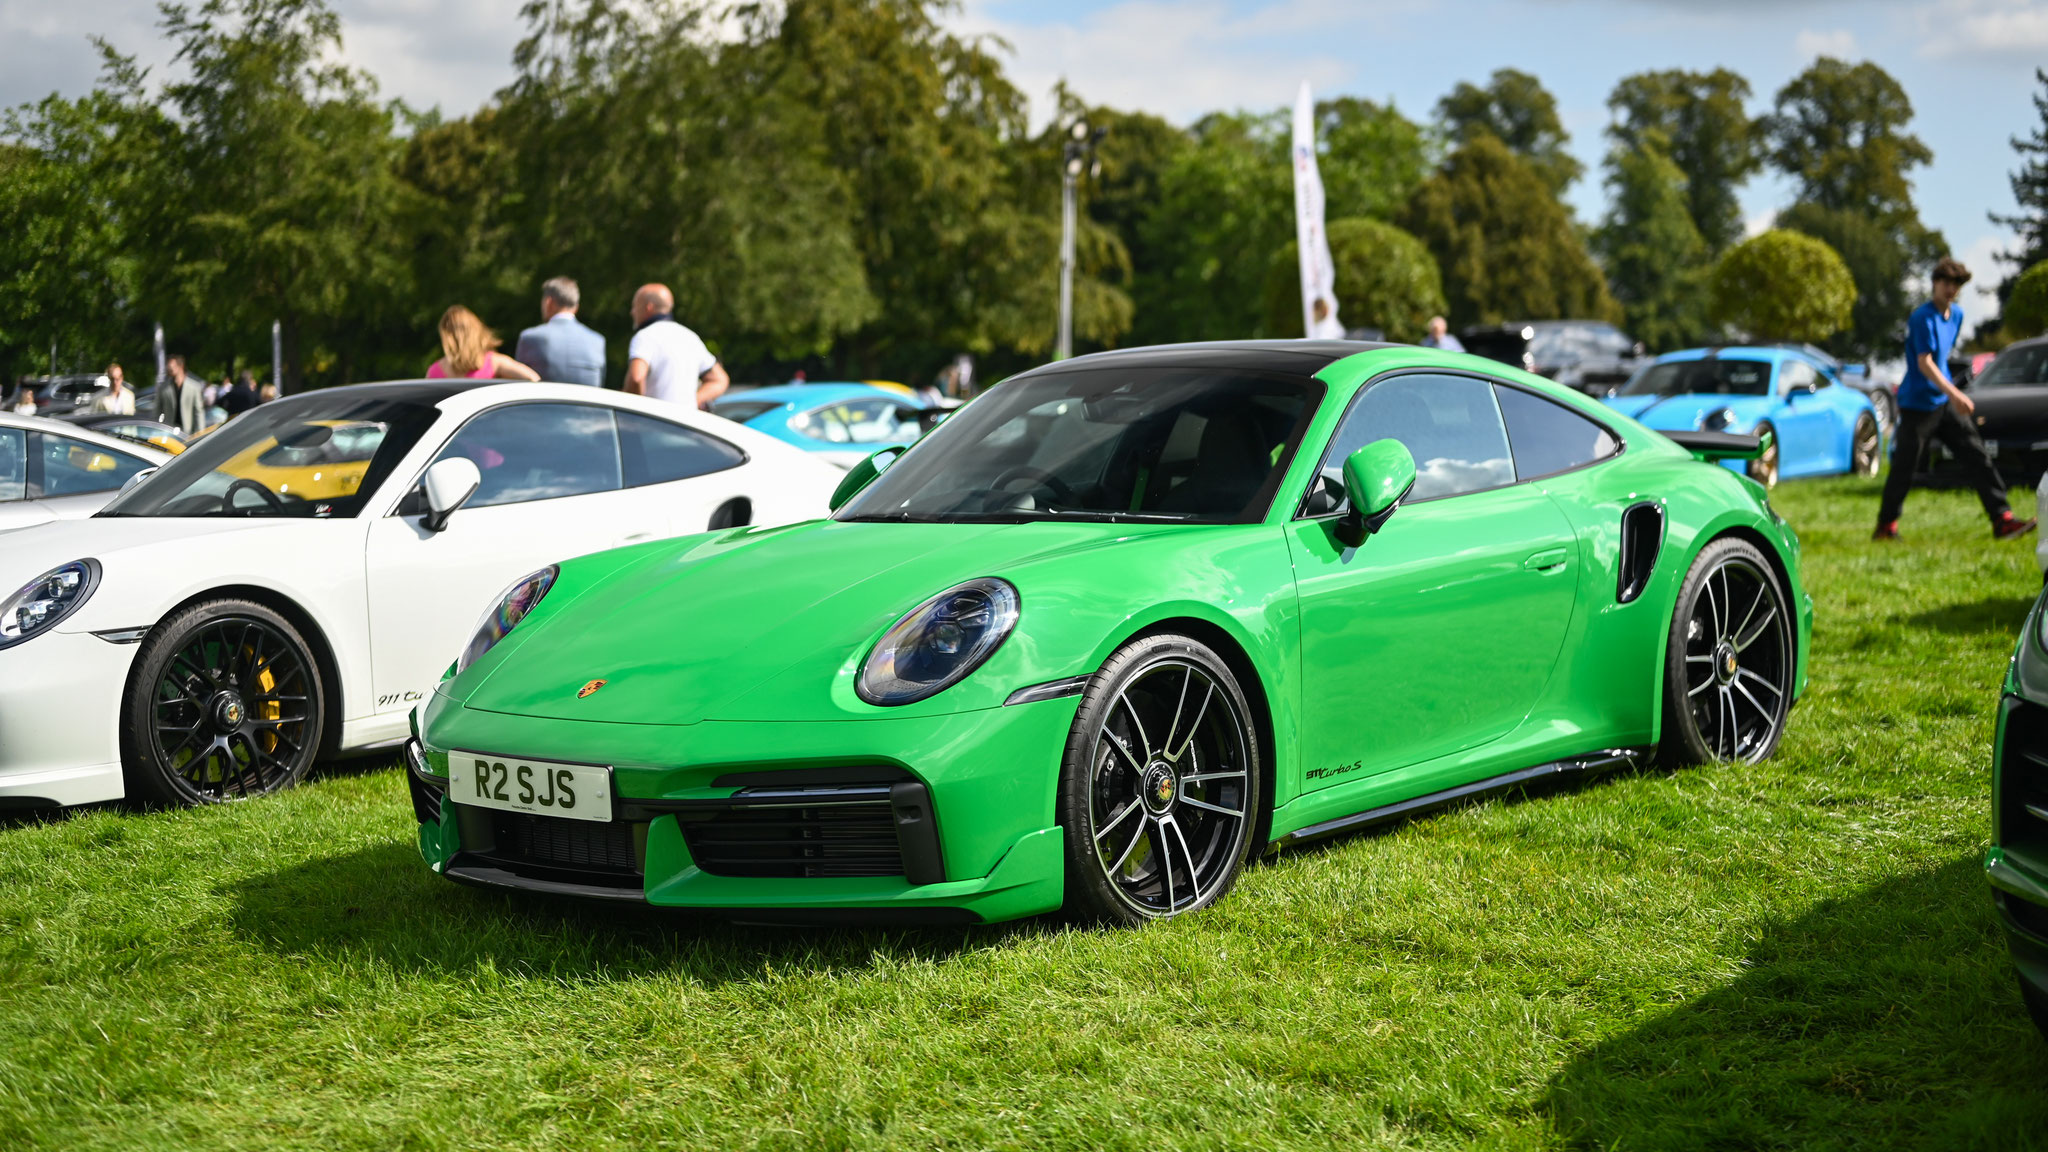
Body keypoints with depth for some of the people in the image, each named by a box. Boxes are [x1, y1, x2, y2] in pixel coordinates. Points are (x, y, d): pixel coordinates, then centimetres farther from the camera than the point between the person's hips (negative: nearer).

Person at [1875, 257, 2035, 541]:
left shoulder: (1957, 313, 9)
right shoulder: (1923, 317, -17)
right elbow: (1924, 363, -26)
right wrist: (1954, 393, -36)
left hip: (1945, 402, 7)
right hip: (1917, 405, -7)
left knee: (1977, 456, -2)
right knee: (1904, 468, -1)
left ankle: (2002, 520, -5)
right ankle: (1886, 527, 13)